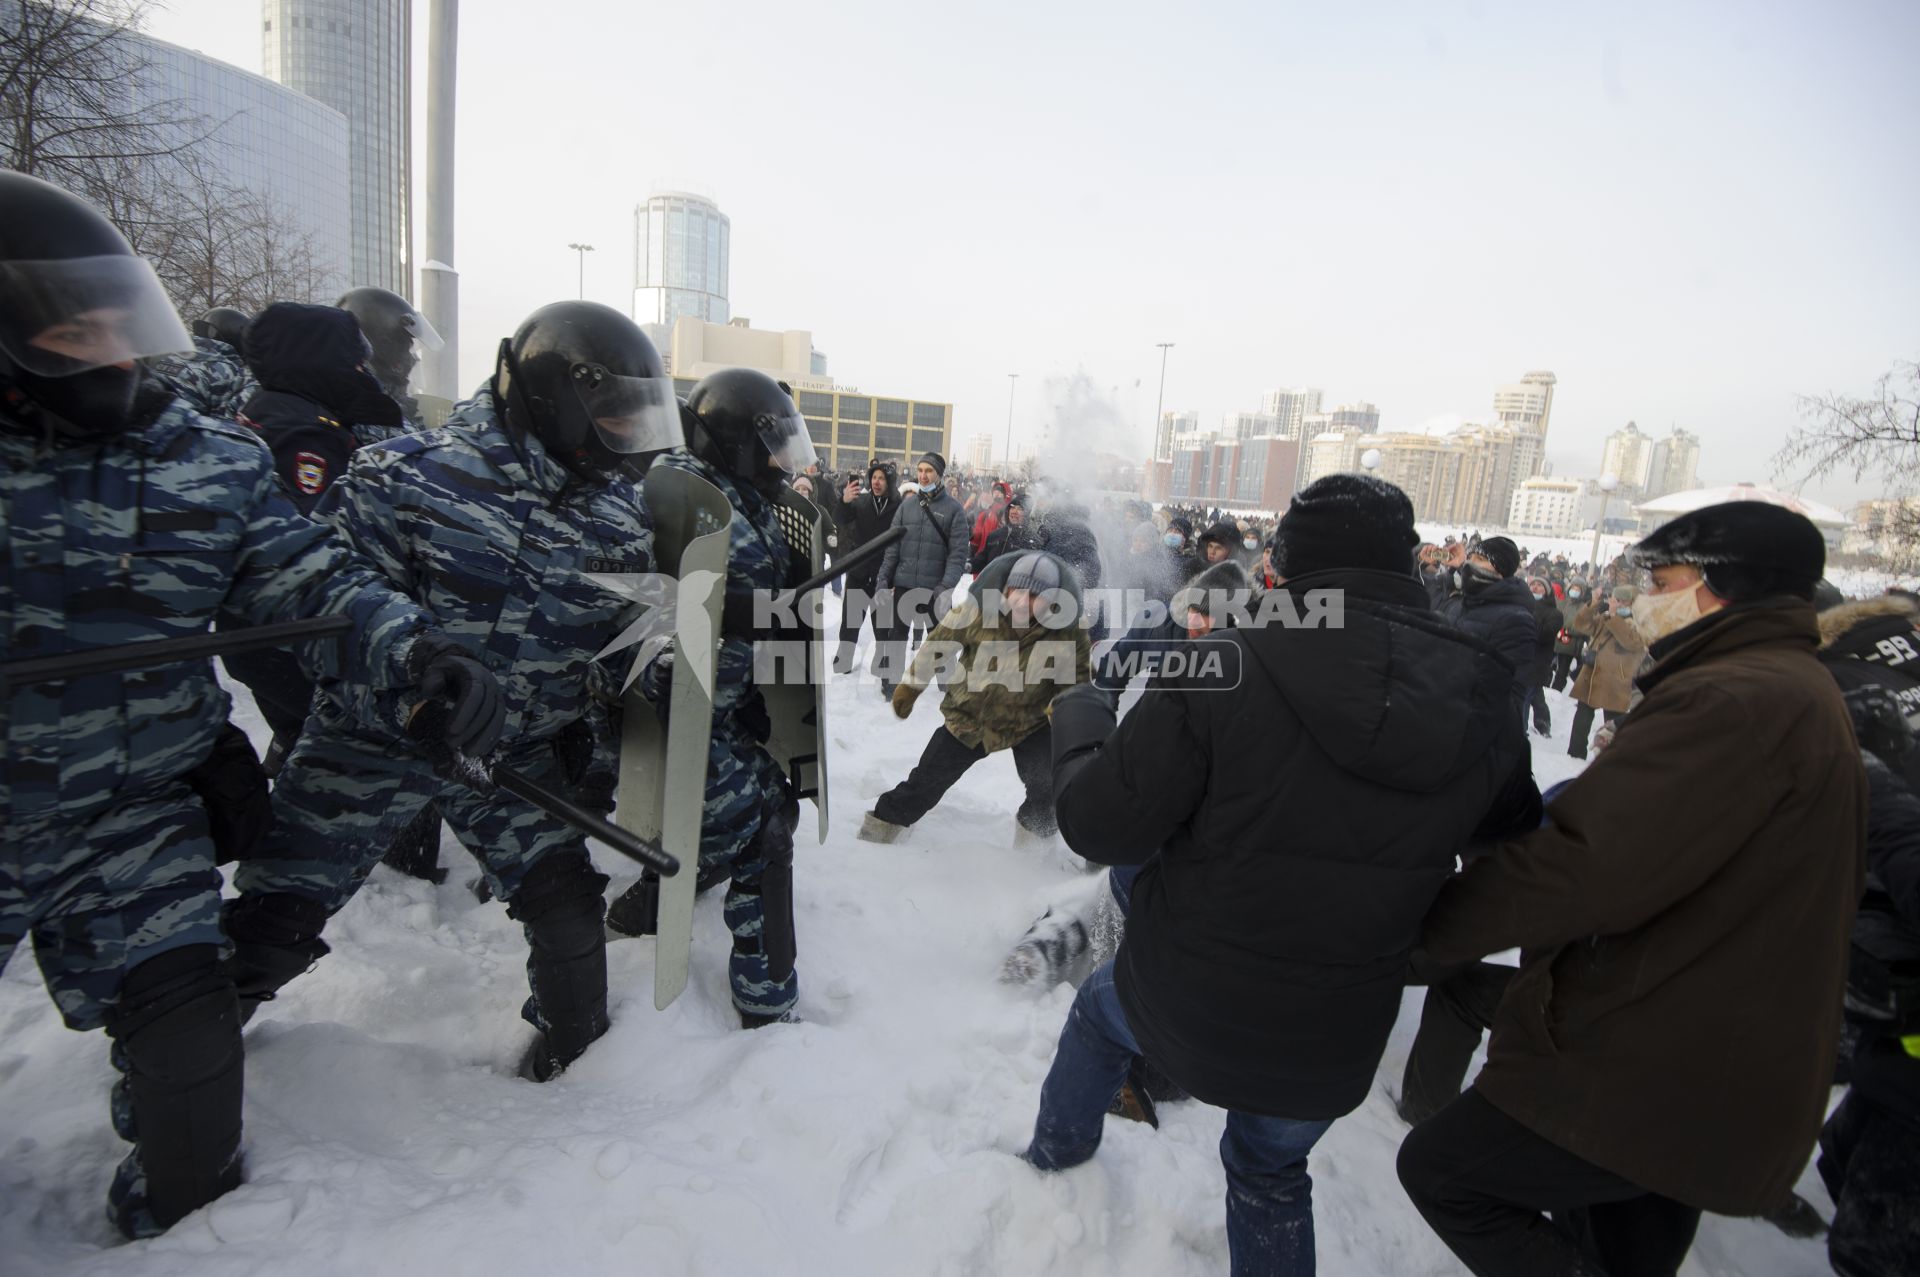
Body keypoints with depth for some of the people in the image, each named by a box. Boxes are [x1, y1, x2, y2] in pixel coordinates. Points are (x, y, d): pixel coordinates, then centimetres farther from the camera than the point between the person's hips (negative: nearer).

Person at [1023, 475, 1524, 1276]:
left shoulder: (1226, 668, -27)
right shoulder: (1485, 704, -13)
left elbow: (1101, 827, -21)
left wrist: (1079, 715, -4)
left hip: (1181, 1001, -2)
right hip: (1331, 1043, 3)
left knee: (1099, 1011, 34)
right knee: (1271, 1178, 33)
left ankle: (1058, 1151, 59)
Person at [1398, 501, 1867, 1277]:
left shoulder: (1732, 698, -23)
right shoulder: (1796, 695, 13)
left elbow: (1586, 866, -30)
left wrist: (1425, 922, -19)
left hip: (1656, 1076, -10)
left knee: (1439, 1169, 6)